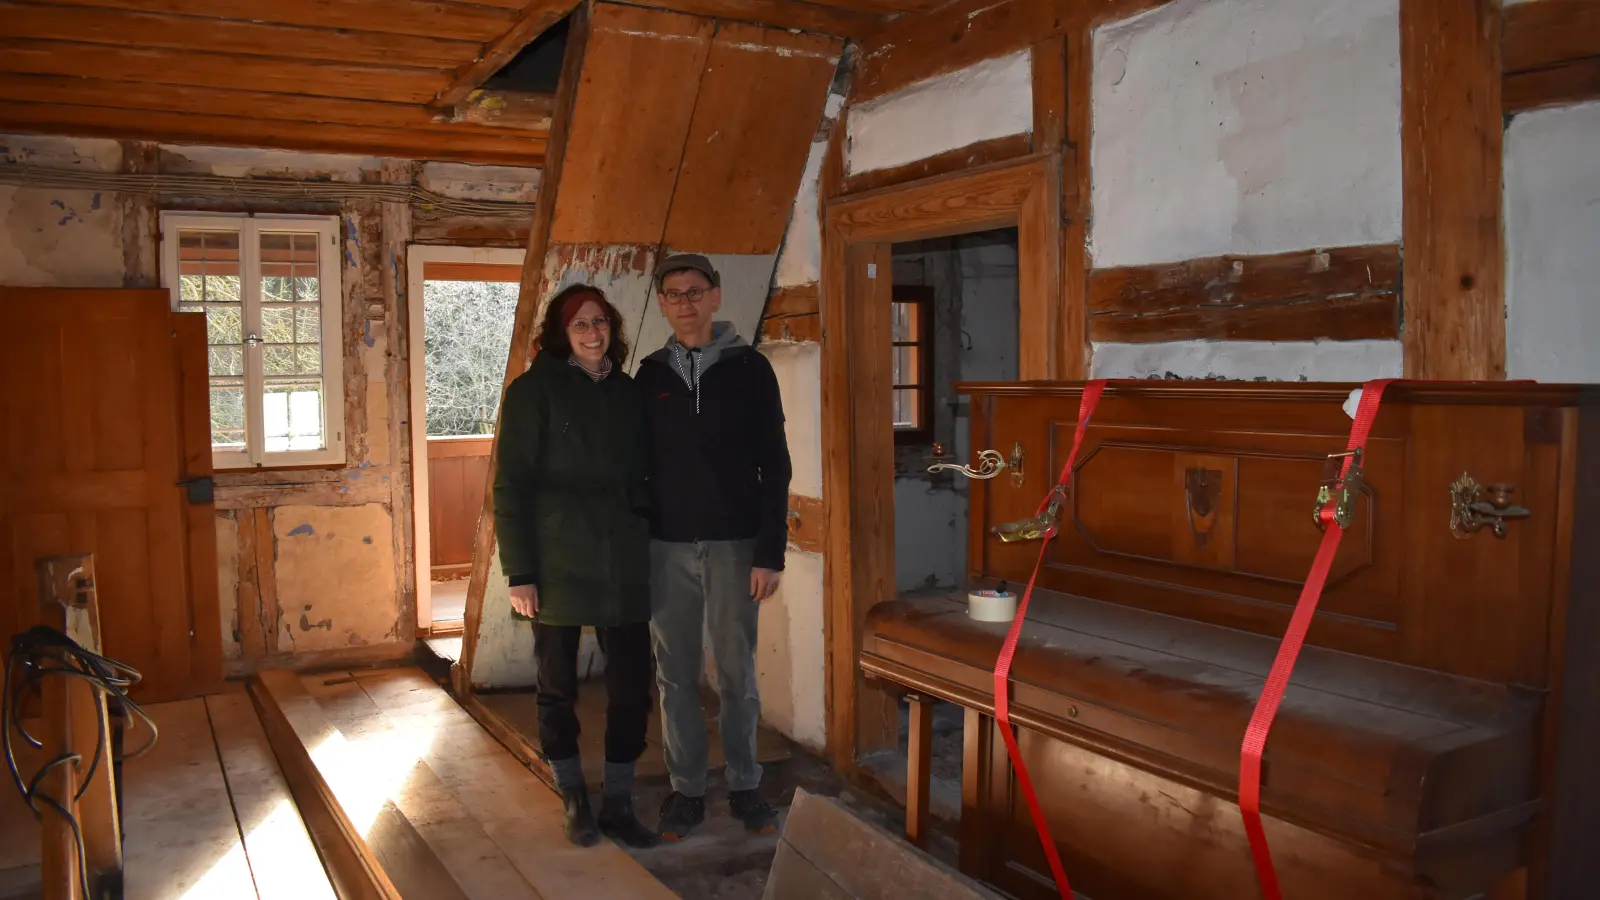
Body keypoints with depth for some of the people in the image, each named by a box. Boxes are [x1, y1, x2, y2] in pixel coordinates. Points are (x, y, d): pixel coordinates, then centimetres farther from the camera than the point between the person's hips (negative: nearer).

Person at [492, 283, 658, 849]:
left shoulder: (627, 393, 10)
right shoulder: (533, 391, -3)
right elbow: (510, 487, -6)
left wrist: (649, 543, 9)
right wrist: (519, 573, -11)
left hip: (623, 564, 4)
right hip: (558, 564, -4)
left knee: (632, 685, 4)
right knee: (557, 686, 8)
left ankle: (618, 805, 19)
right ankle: (574, 802, 26)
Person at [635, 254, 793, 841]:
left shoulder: (750, 368, 0)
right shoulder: (650, 374, 7)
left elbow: (775, 466, -2)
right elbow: (638, 465, 10)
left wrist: (771, 553, -8)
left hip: (735, 546, -2)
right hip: (667, 549, 2)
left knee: (737, 676, 5)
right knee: (676, 677, 7)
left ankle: (744, 785, 22)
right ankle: (686, 789, 20)